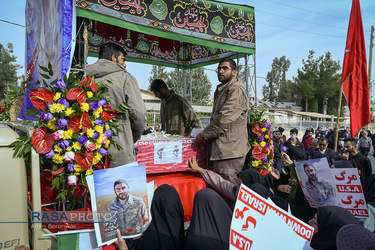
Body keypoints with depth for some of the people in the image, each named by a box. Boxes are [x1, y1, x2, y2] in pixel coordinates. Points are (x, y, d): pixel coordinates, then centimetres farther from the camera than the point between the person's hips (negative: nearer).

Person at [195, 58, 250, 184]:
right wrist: (206, 133, 12)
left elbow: (224, 119, -19)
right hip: (221, 148, 10)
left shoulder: (237, 90, -12)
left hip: (230, 150, -10)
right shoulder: (220, 90, 21)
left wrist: (204, 134, -11)